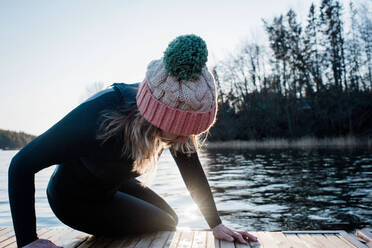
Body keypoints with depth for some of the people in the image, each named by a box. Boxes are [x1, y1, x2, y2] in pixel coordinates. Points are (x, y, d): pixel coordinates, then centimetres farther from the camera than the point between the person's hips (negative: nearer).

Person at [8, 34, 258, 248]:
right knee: (164, 226, -5)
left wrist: (216, 224, -15)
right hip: (75, 198, -5)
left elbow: (192, 170, -14)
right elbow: (22, 163, -32)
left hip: (114, 184, 6)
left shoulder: (175, 110, -24)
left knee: (170, 218, 14)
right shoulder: (96, 116, -42)